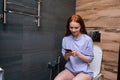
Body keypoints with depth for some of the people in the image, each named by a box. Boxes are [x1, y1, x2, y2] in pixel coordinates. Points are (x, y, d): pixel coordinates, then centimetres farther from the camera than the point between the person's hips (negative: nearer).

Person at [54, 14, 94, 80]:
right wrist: (66, 55, -17)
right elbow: (66, 59, 7)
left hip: (84, 71, -2)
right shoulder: (65, 39, 1)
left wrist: (78, 54, -21)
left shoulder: (87, 39, -9)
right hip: (70, 69, 3)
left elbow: (90, 59, -5)